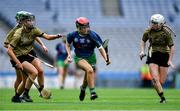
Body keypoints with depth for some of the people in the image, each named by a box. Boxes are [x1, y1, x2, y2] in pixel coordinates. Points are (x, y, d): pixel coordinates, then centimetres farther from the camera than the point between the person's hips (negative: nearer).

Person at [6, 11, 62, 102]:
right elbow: (9, 50, -24)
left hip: (29, 53, 6)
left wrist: (56, 36, -29)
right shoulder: (18, 34, -24)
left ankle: (42, 91, 10)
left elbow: (47, 37, -10)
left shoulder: (34, 30, -6)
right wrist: (18, 63, -27)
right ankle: (25, 94, -9)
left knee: (40, 70, -9)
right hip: (19, 57, -6)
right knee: (34, 72, -21)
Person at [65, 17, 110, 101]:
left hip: (91, 57, 2)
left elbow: (100, 48, -15)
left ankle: (83, 88, 46)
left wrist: (106, 59, -25)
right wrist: (69, 55, -7)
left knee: (88, 75, 9)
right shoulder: (73, 35, -14)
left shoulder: (92, 35, -17)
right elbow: (67, 45, 7)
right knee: (90, 70, -30)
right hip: (79, 58, -2)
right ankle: (92, 92, -25)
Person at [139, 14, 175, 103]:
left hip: (164, 56, -1)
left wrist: (170, 60, -10)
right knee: (155, 79, -17)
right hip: (152, 56, 1)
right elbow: (143, 40, 17)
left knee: (161, 81, 1)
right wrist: (142, 51, 3)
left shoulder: (166, 32, -12)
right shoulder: (148, 31, -4)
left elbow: (172, 47, -7)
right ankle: (162, 98, -10)